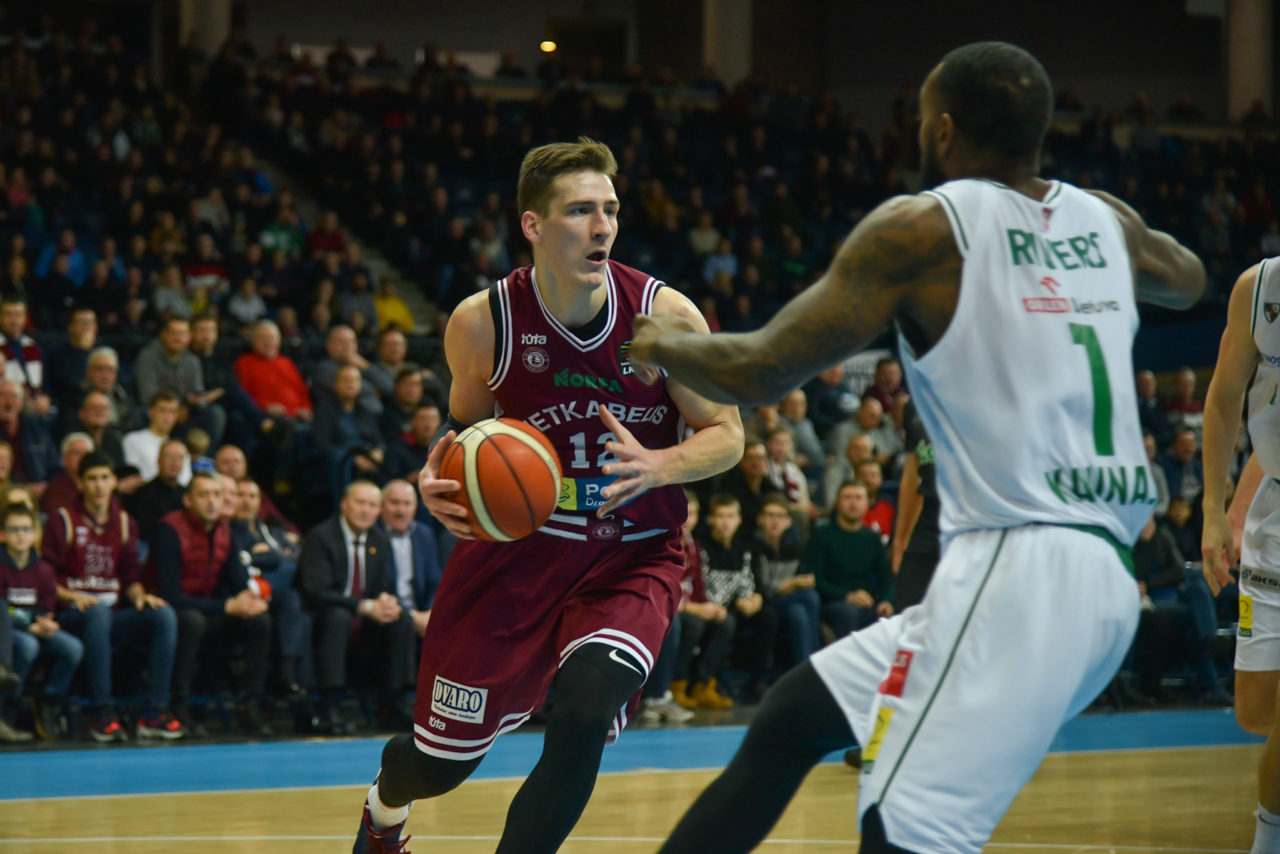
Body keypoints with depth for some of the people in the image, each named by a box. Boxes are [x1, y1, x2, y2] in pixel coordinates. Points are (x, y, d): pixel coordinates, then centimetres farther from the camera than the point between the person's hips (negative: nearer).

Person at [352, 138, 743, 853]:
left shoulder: (664, 313, -13)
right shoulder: (482, 322, -10)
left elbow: (726, 436, -4)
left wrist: (657, 466, -24)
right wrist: (437, 477, -12)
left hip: (632, 559, -1)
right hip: (515, 547, 1)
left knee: (584, 713, -29)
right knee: (442, 761, 9)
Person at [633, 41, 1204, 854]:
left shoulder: (921, 230, -6)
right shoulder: (1106, 222, 14)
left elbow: (758, 372, -4)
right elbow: (1188, 280, 39)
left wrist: (664, 343, 16)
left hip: (1013, 569, -9)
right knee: (792, 716, 17)